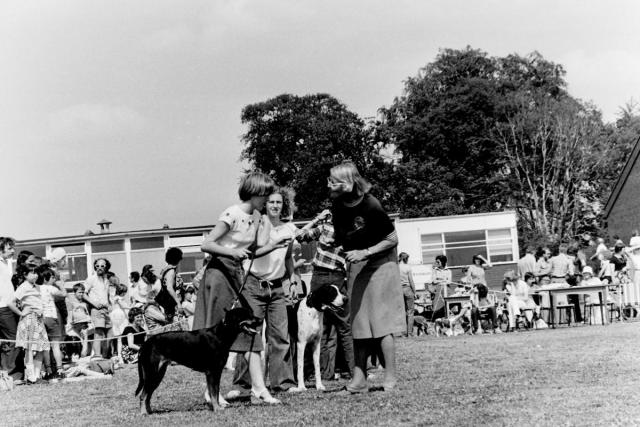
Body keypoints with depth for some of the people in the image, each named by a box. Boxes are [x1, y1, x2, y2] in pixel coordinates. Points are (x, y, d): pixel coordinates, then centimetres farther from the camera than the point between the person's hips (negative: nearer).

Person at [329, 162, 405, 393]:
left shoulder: (371, 206, -24)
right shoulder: (337, 206, -4)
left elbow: (392, 239, -16)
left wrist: (365, 253, -23)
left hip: (380, 264, -7)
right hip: (356, 267, 7)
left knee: (381, 320, -8)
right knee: (358, 322, 6)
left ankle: (390, 377, -3)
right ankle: (359, 378, 8)